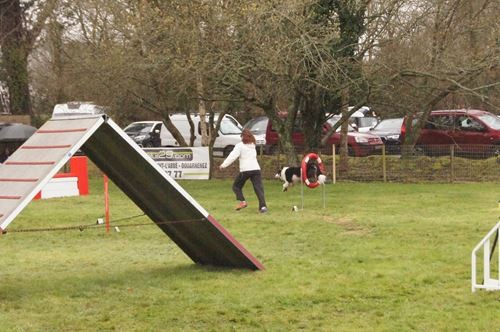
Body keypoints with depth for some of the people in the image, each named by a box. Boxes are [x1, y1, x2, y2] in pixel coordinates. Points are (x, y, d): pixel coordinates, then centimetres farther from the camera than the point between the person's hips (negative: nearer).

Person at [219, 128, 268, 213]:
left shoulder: (240, 145, 0)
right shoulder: (253, 145, 19)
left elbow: (233, 156, -8)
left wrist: (223, 165, -9)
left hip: (245, 170, -4)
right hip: (256, 169, 4)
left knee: (236, 186, 14)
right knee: (259, 188, -3)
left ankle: (242, 201, -5)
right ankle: (263, 206, -19)